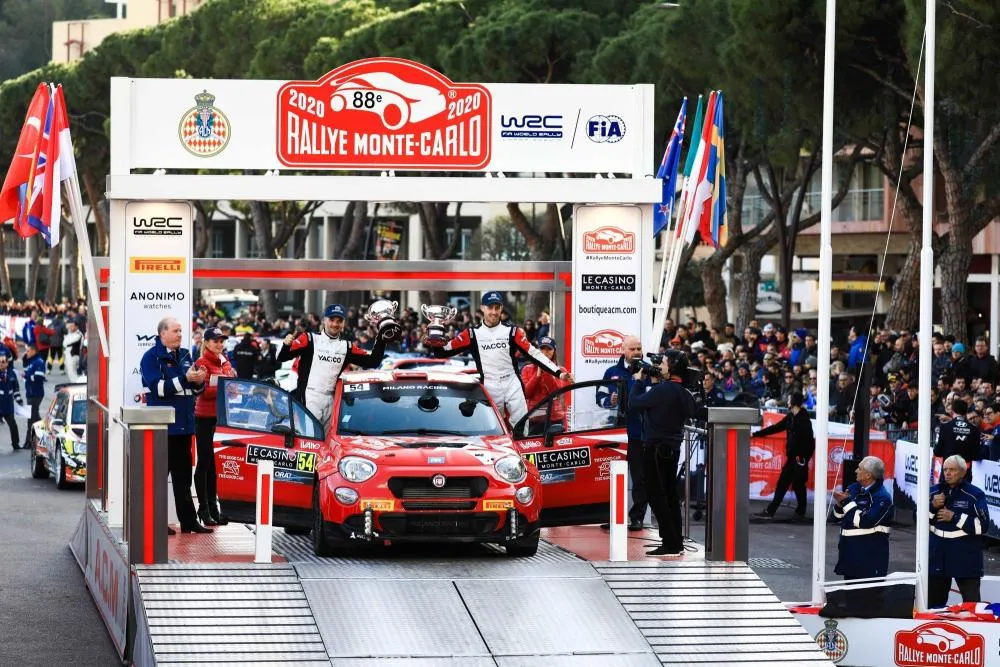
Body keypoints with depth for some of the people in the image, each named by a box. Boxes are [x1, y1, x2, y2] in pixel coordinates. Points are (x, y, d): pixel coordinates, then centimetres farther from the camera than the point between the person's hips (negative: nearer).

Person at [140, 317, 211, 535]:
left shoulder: (184, 355, 14)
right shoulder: (152, 357, -7)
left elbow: (193, 388, 19)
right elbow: (158, 387, -19)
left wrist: (199, 382, -4)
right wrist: (185, 379, -24)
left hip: (183, 424, 7)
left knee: (183, 475, 11)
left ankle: (188, 521, 14)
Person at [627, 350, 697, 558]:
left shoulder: (662, 390, -19)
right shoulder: (684, 393, 7)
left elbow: (634, 404, -14)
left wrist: (639, 381, 1)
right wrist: (654, 383, 15)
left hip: (656, 448, -8)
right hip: (673, 447, 8)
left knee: (656, 495, -5)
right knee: (670, 494, 14)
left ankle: (670, 545, -8)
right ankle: (677, 543, 16)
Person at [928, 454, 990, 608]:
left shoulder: (975, 495, -7)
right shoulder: (934, 491, 6)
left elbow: (982, 526, -14)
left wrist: (955, 517, -17)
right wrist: (932, 507, -11)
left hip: (966, 558, -4)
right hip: (938, 555, 5)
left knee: (971, 602, -4)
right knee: (934, 601, 13)